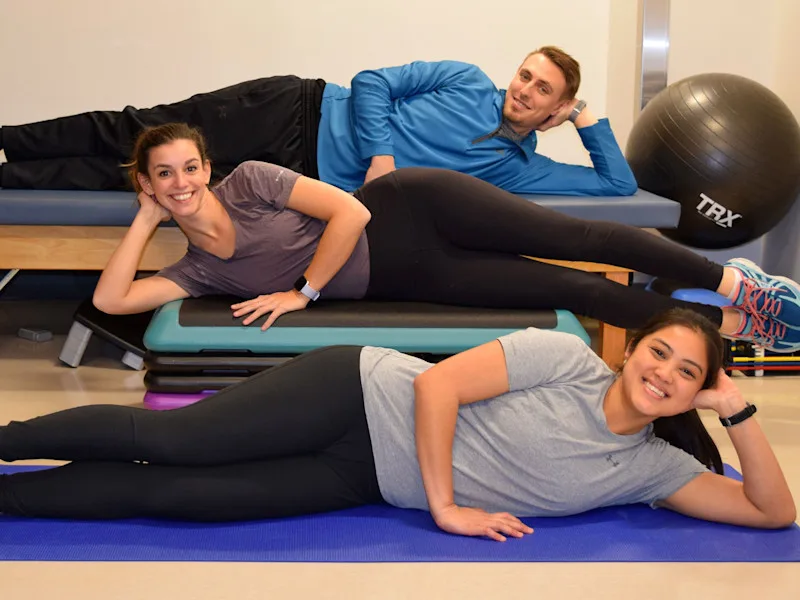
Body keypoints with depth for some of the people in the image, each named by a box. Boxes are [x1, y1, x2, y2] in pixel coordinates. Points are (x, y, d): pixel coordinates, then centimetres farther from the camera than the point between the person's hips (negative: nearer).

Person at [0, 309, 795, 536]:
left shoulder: (650, 467, 3)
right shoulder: (565, 357, -12)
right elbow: (437, 382, -16)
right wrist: (443, 505, -18)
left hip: (367, 479, 3)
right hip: (362, 397, -3)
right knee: (166, 441, -11)